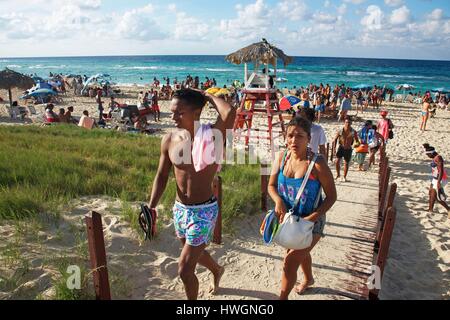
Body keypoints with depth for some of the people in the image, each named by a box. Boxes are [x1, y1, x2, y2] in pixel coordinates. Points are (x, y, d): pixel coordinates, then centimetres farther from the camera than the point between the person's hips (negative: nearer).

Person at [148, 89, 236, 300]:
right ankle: (217, 270, 63)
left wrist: (207, 96, -23)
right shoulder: (169, 140, -5)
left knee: (185, 270, 1)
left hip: (204, 211, -6)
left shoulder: (211, 136, -20)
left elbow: (230, 113, -40)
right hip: (180, 209, 6)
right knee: (195, 253, 29)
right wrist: (151, 207, -1)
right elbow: (162, 176, 5)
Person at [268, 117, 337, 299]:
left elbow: (331, 196, -18)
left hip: (311, 222, -5)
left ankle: (283, 297, 17)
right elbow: (272, 185, -2)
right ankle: (308, 279, 59)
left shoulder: (317, 164, -27)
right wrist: (278, 201, -22)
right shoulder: (281, 157, -13)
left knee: (290, 260, -9)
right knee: (301, 253, 29)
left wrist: (313, 217, -28)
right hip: (288, 218, 5)